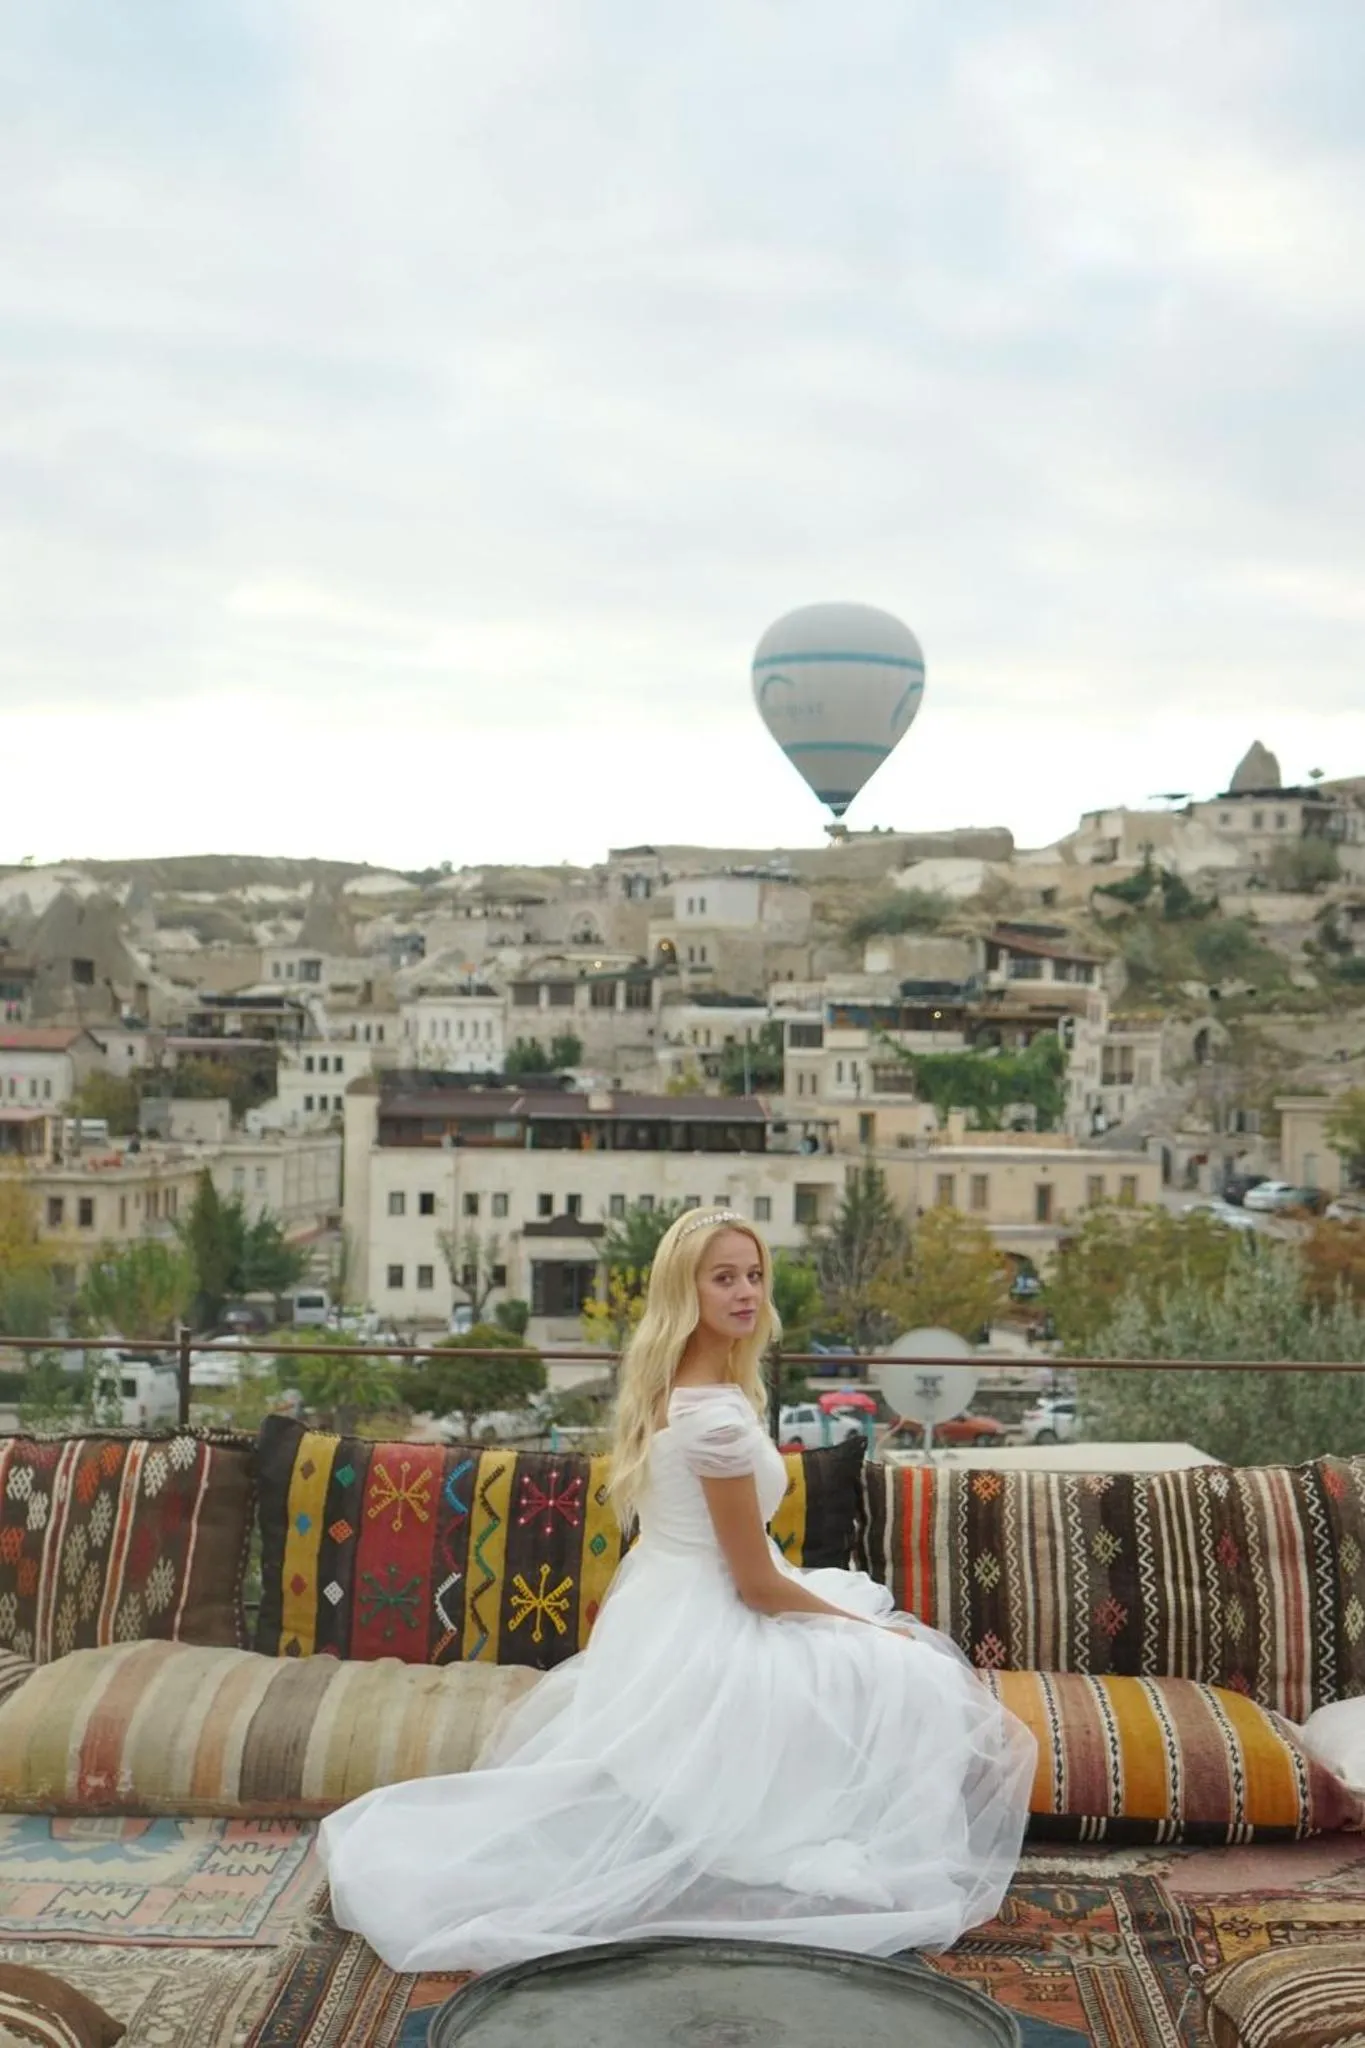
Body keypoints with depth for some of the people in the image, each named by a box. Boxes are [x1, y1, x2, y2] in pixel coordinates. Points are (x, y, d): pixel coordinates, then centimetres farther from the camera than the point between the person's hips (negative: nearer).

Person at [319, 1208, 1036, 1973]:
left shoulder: (671, 1387, 5)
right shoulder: (719, 1414, -26)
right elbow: (757, 1585, -21)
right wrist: (868, 1628, -7)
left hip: (669, 1614, 10)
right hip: (706, 1635, -10)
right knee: (911, 1690, -2)